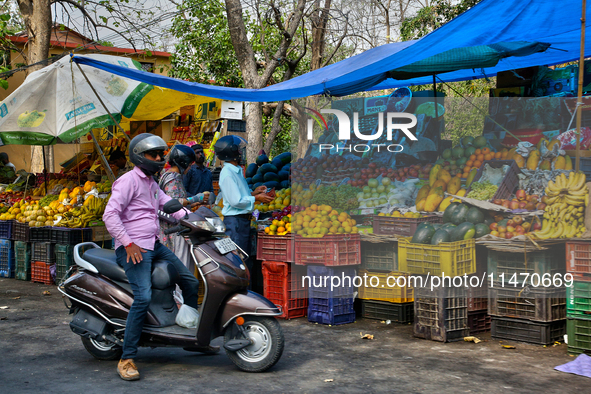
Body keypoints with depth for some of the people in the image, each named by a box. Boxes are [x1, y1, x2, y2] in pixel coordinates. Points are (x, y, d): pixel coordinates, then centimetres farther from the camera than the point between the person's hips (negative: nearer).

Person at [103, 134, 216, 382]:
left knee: (191, 282, 12)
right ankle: (126, 359, -19)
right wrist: (128, 243, -23)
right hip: (133, 248, -10)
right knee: (143, 297, -25)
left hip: (154, 245, 10)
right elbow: (110, 215, -17)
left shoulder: (151, 184, 20)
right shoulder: (128, 181, -9)